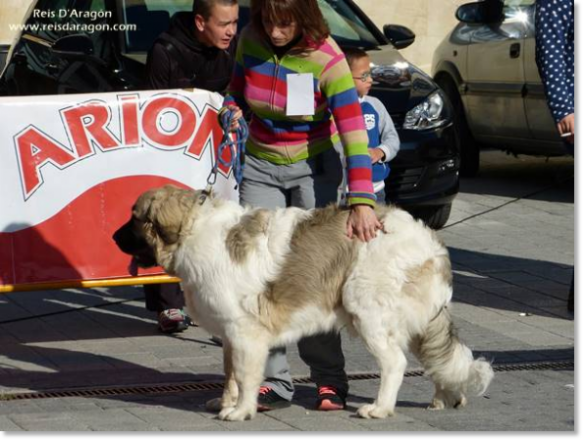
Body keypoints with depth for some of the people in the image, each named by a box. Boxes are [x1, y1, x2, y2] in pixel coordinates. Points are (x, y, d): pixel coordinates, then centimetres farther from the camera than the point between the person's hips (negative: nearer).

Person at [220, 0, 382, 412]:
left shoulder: (327, 60, -20)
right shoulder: (250, 42, -7)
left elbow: (353, 132, -27)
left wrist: (362, 201, -37)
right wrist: (232, 112, -10)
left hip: (315, 166, -4)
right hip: (261, 166, 4)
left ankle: (330, 379, 0)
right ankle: (275, 382, -6)